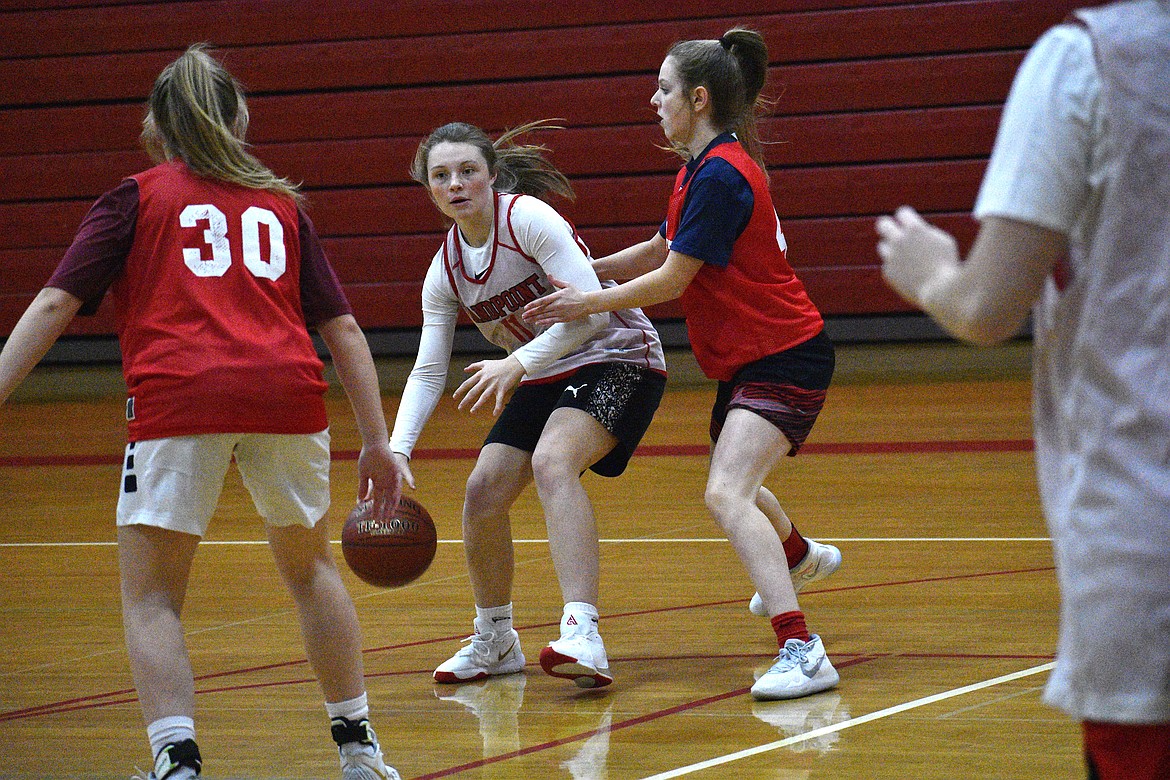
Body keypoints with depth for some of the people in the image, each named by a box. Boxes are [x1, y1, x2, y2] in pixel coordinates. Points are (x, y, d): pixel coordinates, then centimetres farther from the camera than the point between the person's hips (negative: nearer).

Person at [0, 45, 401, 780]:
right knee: (310, 566, 25)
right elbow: (342, 327, 18)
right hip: (288, 390, 3)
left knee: (151, 599, 5)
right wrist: (378, 441, 20)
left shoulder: (136, 198, 17)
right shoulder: (281, 203, 25)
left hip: (179, 395, -3)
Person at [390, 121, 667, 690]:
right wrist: (397, 449, -15)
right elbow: (427, 372, 0)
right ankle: (494, 641, 18)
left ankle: (582, 633, -44)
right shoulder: (445, 270, 1)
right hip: (544, 380, 7)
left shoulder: (527, 216, -19)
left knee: (551, 461, -32)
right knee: (483, 493, -5)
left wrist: (517, 364, -34)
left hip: (616, 359, -7)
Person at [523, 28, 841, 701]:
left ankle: (802, 651, -32)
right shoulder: (706, 166, 10)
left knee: (727, 493, -25)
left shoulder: (720, 175, -21)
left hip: (783, 360, -11)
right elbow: (661, 249, 22)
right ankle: (800, 559, 61)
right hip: (748, 359, 11)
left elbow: (672, 279, -18)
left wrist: (586, 303, -8)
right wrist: (578, 273, 17)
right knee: (734, 486, 31)